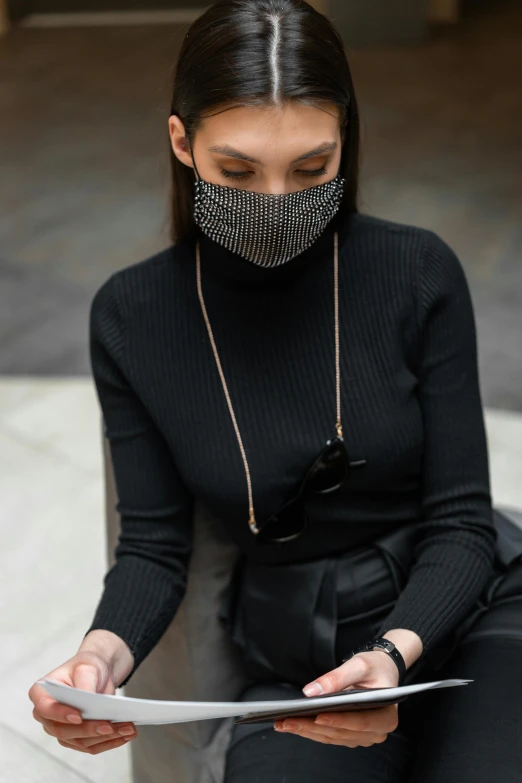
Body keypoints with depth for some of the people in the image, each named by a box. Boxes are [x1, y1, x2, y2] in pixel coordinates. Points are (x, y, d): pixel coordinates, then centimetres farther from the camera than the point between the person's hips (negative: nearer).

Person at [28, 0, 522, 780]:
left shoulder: (419, 272, -11)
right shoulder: (131, 317, -8)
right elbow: (154, 543, -2)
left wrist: (396, 654, -26)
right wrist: (103, 653, -22)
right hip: (293, 669, 1)